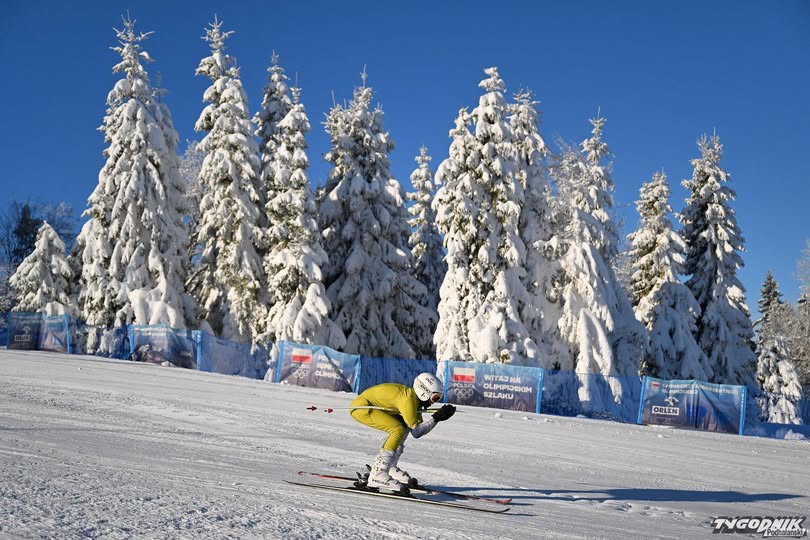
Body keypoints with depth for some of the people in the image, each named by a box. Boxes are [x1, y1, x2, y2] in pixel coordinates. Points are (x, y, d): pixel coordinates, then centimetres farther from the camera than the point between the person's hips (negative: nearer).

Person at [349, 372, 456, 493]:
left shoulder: (414, 397, 7)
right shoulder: (408, 399, -22)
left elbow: (419, 427, 6)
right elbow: (417, 432, -19)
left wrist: (440, 415, -2)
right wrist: (436, 418, -15)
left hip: (370, 405, 10)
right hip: (360, 406, -10)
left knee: (405, 426, 12)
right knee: (398, 429, -21)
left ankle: (390, 467, 14)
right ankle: (377, 475, -24)